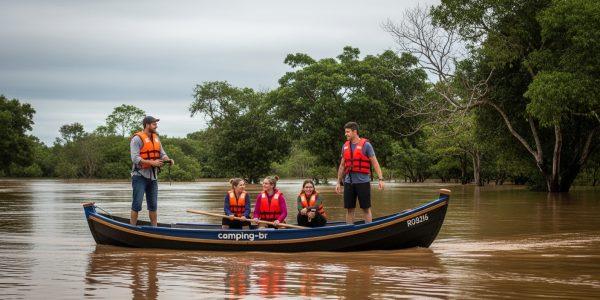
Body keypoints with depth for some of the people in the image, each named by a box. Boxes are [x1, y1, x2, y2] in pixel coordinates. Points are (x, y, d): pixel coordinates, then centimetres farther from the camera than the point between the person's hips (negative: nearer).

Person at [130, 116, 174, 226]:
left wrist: (168, 160, -8)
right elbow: (135, 158, -19)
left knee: (153, 205, 12)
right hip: (140, 176, -7)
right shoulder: (137, 138, -11)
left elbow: (162, 154, 15)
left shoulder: (156, 138, 13)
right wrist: (151, 163, -28)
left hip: (152, 176, 7)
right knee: (137, 204, -8)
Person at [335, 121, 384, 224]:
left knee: (366, 208, 1)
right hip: (348, 182, 5)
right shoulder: (345, 146, 12)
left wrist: (380, 179, -13)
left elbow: (375, 163, -5)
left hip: (363, 181, -5)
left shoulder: (366, 145, -4)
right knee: (349, 209, 7)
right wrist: (339, 182, 15)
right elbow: (342, 166, 18)